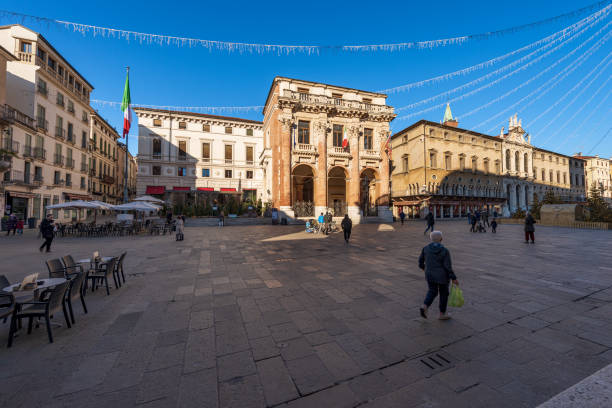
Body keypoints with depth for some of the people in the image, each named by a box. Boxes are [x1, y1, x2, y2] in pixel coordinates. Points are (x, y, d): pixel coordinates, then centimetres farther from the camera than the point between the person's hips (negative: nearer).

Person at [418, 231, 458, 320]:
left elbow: (420, 260, 1)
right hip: (442, 276, -3)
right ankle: (442, 314, 27)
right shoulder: (445, 251, -16)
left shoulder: (426, 248, -7)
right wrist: (453, 278, -7)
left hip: (430, 275, 3)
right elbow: (448, 266, -16)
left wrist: (423, 267, 22)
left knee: (432, 292, 18)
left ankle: (424, 306, -4)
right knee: (444, 293, 17)